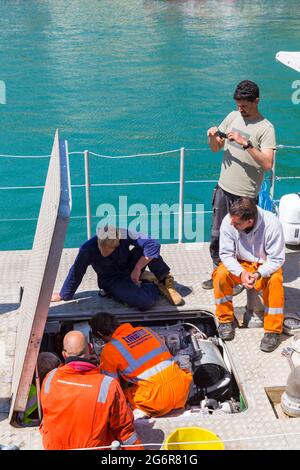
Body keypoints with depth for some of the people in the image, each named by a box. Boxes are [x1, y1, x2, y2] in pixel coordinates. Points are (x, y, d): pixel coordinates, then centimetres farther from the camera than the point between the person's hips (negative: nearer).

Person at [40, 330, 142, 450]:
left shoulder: (50, 378, -19)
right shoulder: (108, 386, -28)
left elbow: (46, 410, 2)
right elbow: (124, 427, -15)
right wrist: (138, 448, 1)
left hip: (54, 446, 3)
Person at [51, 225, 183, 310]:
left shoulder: (123, 235, -25)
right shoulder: (87, 249, -27)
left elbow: (153, 244, -29)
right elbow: (76, 273, -16)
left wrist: (137, 268, -31)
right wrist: (63, 296, -5)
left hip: (131, 272, 2)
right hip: (113, 282, -2)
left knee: (144, 247, -28)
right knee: (145, 302, -30)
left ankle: (165, 280, -10)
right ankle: (157, 286, 4)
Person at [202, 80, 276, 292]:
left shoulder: (265, 128, -13)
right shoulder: (233, 117, 5)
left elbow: (267, 163, -24)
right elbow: (216, 148, 14)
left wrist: (246, 143, -31)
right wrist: (213, 136, -8)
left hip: (246, 195, -6)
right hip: (224, 189, 6)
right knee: (217, 235, 14)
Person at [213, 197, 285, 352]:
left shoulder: (272, 224, -30)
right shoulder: (228, 222, -25)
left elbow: (276, 259, -22)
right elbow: (226, 254, -15)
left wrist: (258, 274, -39)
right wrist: (241, 273, -32)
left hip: (266, 265, -2)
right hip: (240, 264, 2)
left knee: (275, 280, -32)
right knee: (220, 274, -26)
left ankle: (273, 330, -17)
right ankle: (226, 320, -5)